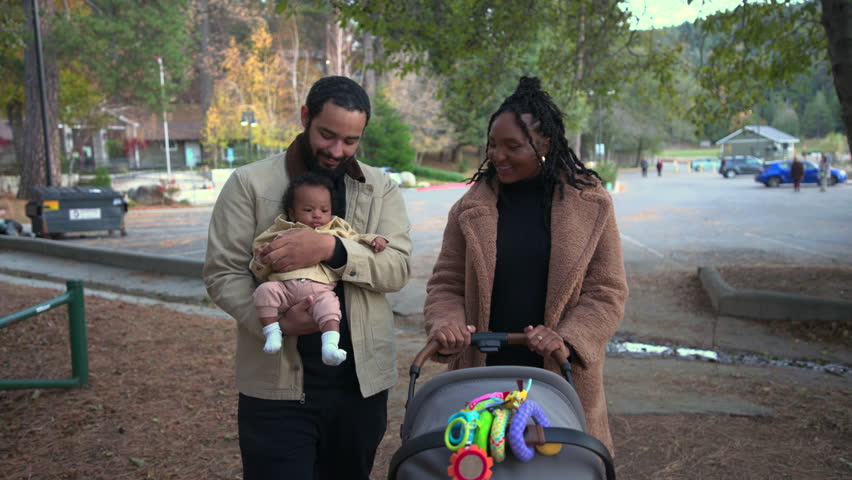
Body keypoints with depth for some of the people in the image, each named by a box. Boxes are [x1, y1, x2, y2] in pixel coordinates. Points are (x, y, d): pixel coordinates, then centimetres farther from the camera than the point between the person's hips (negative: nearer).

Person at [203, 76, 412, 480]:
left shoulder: (381, 188, 5)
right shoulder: (249, 183, -2)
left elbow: (398, 267, -7)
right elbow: (222, 273, -5)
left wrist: (330, 248, -24)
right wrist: (276, 319, -23)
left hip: (361, 381, 3)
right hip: (276, 385, -3)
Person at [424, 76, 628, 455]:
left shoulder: (590, 204, 0)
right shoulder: (471, 207, 3)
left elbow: (608, 290, 0)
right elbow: (446, 284, 6)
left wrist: (568, 339, -15)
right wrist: (446, 324, -13)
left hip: (562, 377, 0)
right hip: (484, 373, 1)